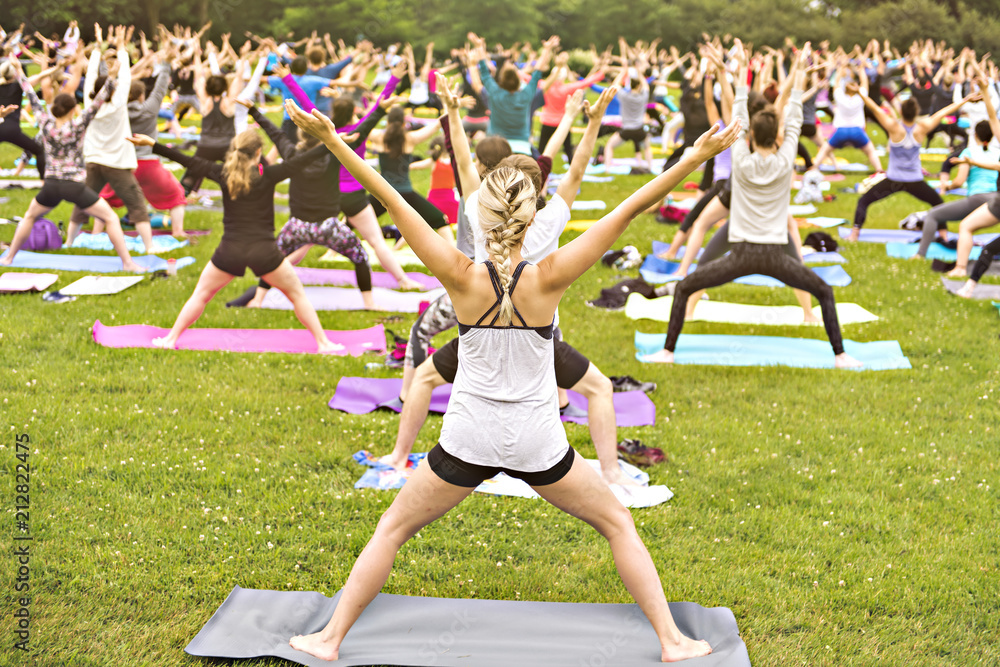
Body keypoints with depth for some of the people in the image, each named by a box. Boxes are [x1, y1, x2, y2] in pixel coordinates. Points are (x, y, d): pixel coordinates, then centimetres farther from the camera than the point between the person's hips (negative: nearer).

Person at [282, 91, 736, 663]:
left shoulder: (463, 277, -16)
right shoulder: (549, 278, -17)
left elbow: (391, 201, -16)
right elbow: (630, 210, -18)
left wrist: (332, 142, -16)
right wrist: (697, 158, -18)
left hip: (468, 442, 0)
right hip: (538, 444, 0)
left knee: (393, 530, 19)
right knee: (619, 524, 19)